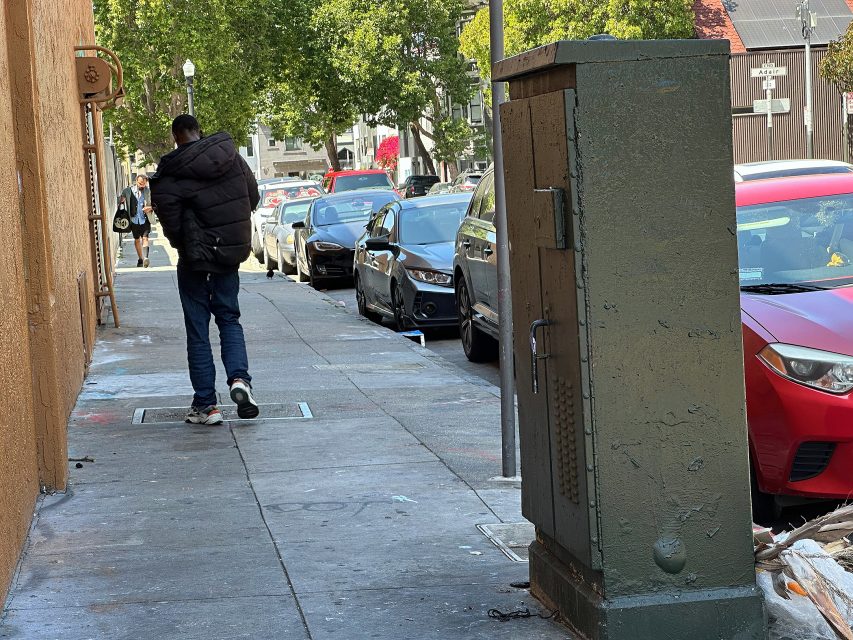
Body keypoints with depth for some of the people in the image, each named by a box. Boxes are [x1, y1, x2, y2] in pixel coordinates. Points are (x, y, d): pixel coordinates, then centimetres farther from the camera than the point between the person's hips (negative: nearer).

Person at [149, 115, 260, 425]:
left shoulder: (171, 175, -14)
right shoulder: (232, 157, -2)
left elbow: (170, 222, -13)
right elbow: (253, 197, 7)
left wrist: (182, 245, 8)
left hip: (195, 259, -3)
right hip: (232, 254, 3)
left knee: (197, 330, 6)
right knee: (229, 319, 18)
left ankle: (205, 404, 6)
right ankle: (239, 379, -6)